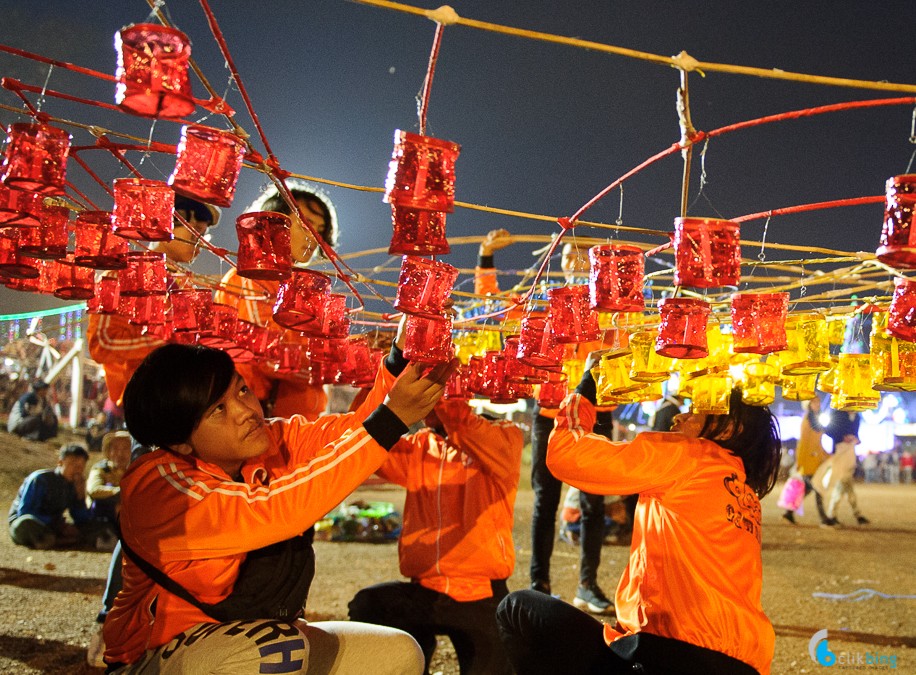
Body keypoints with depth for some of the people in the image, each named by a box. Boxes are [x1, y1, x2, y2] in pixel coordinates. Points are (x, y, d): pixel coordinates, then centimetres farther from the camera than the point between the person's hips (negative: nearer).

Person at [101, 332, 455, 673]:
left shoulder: (273, 441, -4)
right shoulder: (155, 489, -25)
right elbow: (272, 512, -38)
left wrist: (402, 361, -31)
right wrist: (392, 417, -40)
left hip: (263, 642, 7)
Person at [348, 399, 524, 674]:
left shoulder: (504, 434, 0)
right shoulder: (417, 447, 14)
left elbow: (501, 452, -25)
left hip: (482, 599, -3)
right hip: (423, 593, 3)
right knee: (366, 607, -23)